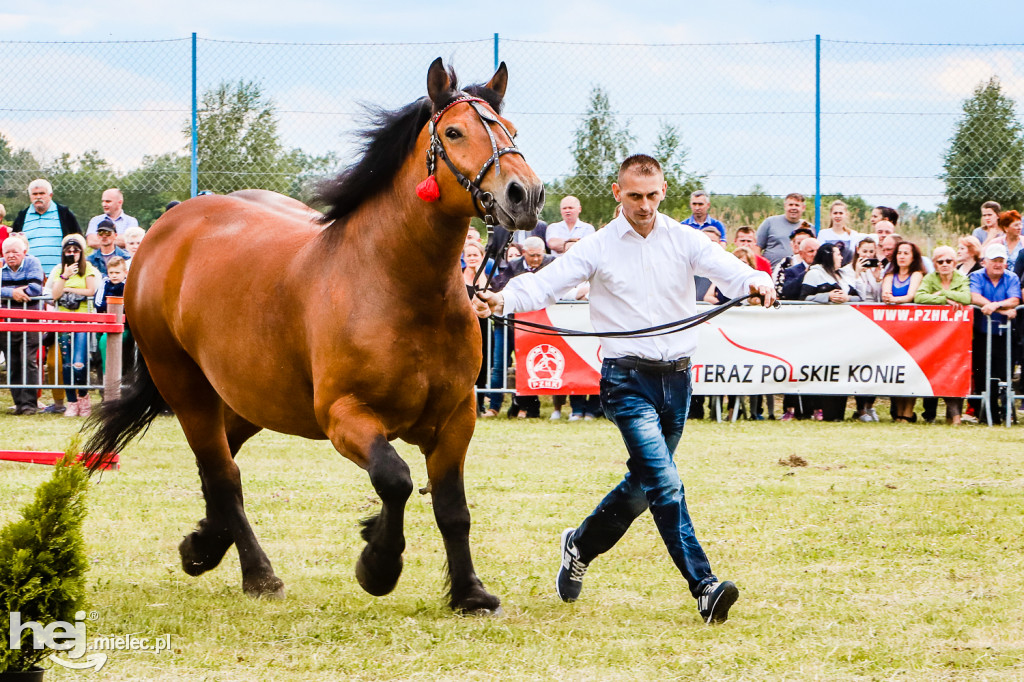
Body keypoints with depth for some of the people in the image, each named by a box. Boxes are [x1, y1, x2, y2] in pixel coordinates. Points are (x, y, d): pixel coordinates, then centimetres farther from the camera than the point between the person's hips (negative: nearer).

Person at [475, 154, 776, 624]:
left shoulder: (684, 240, 4)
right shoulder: (598, 248, -1)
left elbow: (727, 270, -10)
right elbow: (545, 282, -9)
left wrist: (757, 283, -33)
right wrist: (503, 300, -29)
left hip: (677, 377, 4)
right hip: (628, 378, -4)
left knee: (643, 484, 16)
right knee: (664, 481, -17)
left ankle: (581, 545, 41)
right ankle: (704, 587, -20)